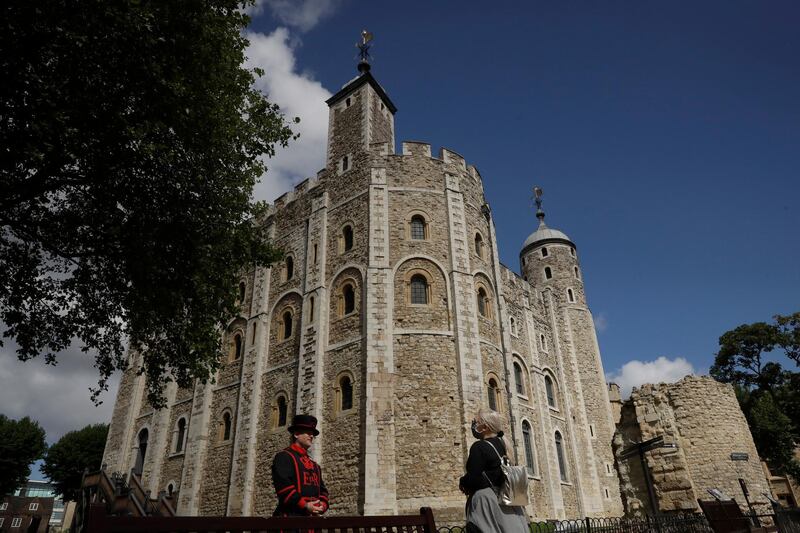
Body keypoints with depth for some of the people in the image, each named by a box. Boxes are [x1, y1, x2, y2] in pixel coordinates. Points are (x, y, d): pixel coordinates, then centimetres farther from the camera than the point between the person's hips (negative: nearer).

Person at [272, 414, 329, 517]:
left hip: (313, 515, 8)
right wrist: (304, 505, -19)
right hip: (291, 514, -7)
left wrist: (322, 505, -1)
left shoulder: (315, 465, 24)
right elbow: (283, 486, -13)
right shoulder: (283, 457, -1)